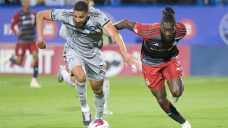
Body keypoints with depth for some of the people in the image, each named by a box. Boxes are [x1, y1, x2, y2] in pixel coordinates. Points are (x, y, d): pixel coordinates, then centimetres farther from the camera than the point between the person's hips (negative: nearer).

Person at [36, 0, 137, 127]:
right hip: (73, 51, -1)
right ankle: (84, 108, -4)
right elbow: (40, 15, -14)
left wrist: (124, 53, -52)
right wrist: (40, 38, -20)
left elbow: (114, 33, -39)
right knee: (81, 77, -29)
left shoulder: (98, 16, -31)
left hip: (92, 53, 1)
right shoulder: (65, 15, -27)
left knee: (97, 89, 9)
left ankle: (98, 118, 35)